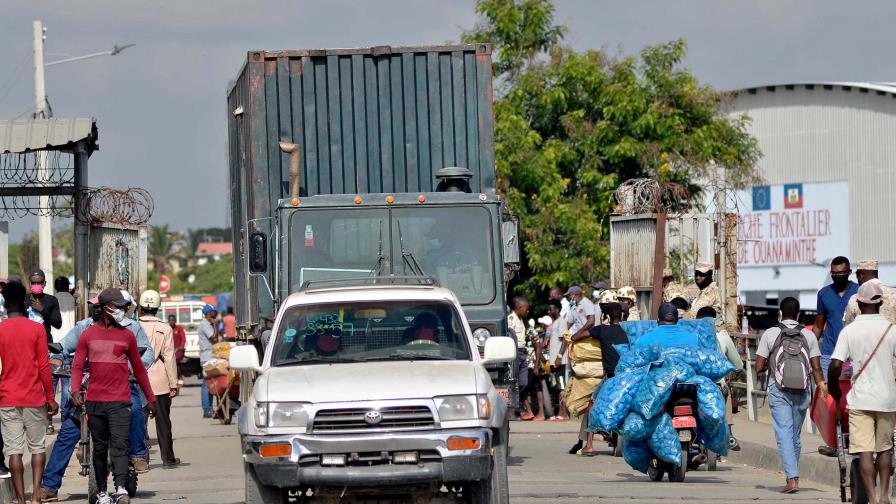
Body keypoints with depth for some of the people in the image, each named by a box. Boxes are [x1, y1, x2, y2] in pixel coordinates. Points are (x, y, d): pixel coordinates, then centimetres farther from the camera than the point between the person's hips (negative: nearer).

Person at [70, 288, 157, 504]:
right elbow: (77, 366, 4)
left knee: (119, 445, -15)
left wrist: (150, 398, 16)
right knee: (99, 448, 8)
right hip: (94, 401, 1)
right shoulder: (88, 335, 8)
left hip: (120, 401, -1)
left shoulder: (127, 335, 9)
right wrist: (76, 390, -14)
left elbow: (138, 368, 15)